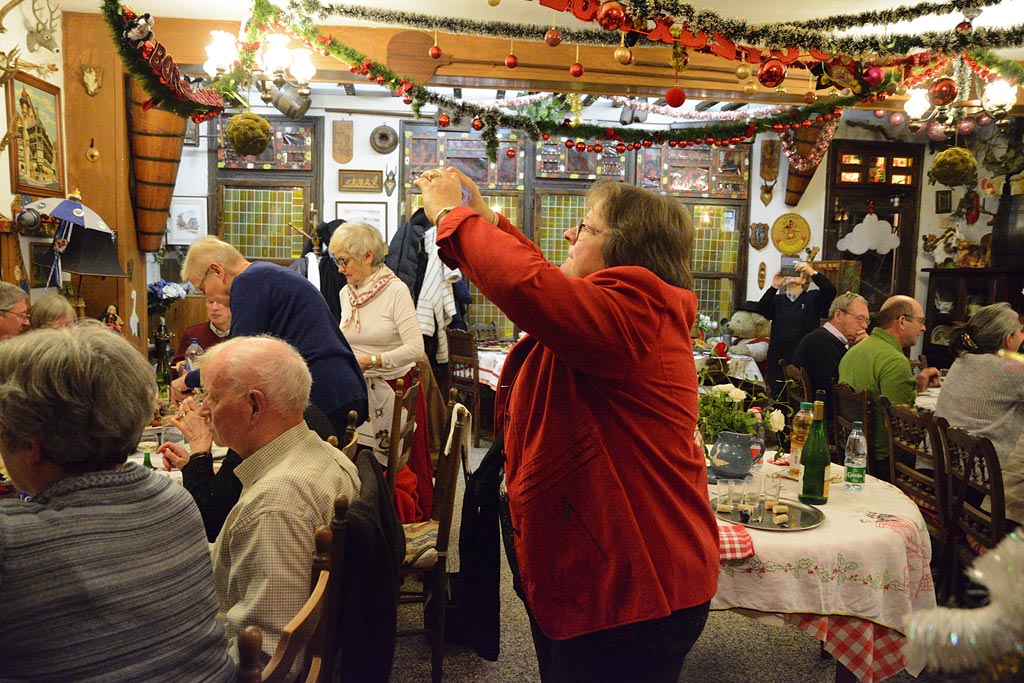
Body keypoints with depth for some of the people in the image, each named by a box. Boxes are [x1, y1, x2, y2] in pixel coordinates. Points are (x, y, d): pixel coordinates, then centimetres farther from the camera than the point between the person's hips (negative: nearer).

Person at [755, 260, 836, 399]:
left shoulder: (813, 298, 10)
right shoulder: (777, 299, 14)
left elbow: (830, 291, -8)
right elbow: (762, 309, -5)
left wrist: (813, 272, -18)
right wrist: (774, 287, -16)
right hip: (778, 360, 2)